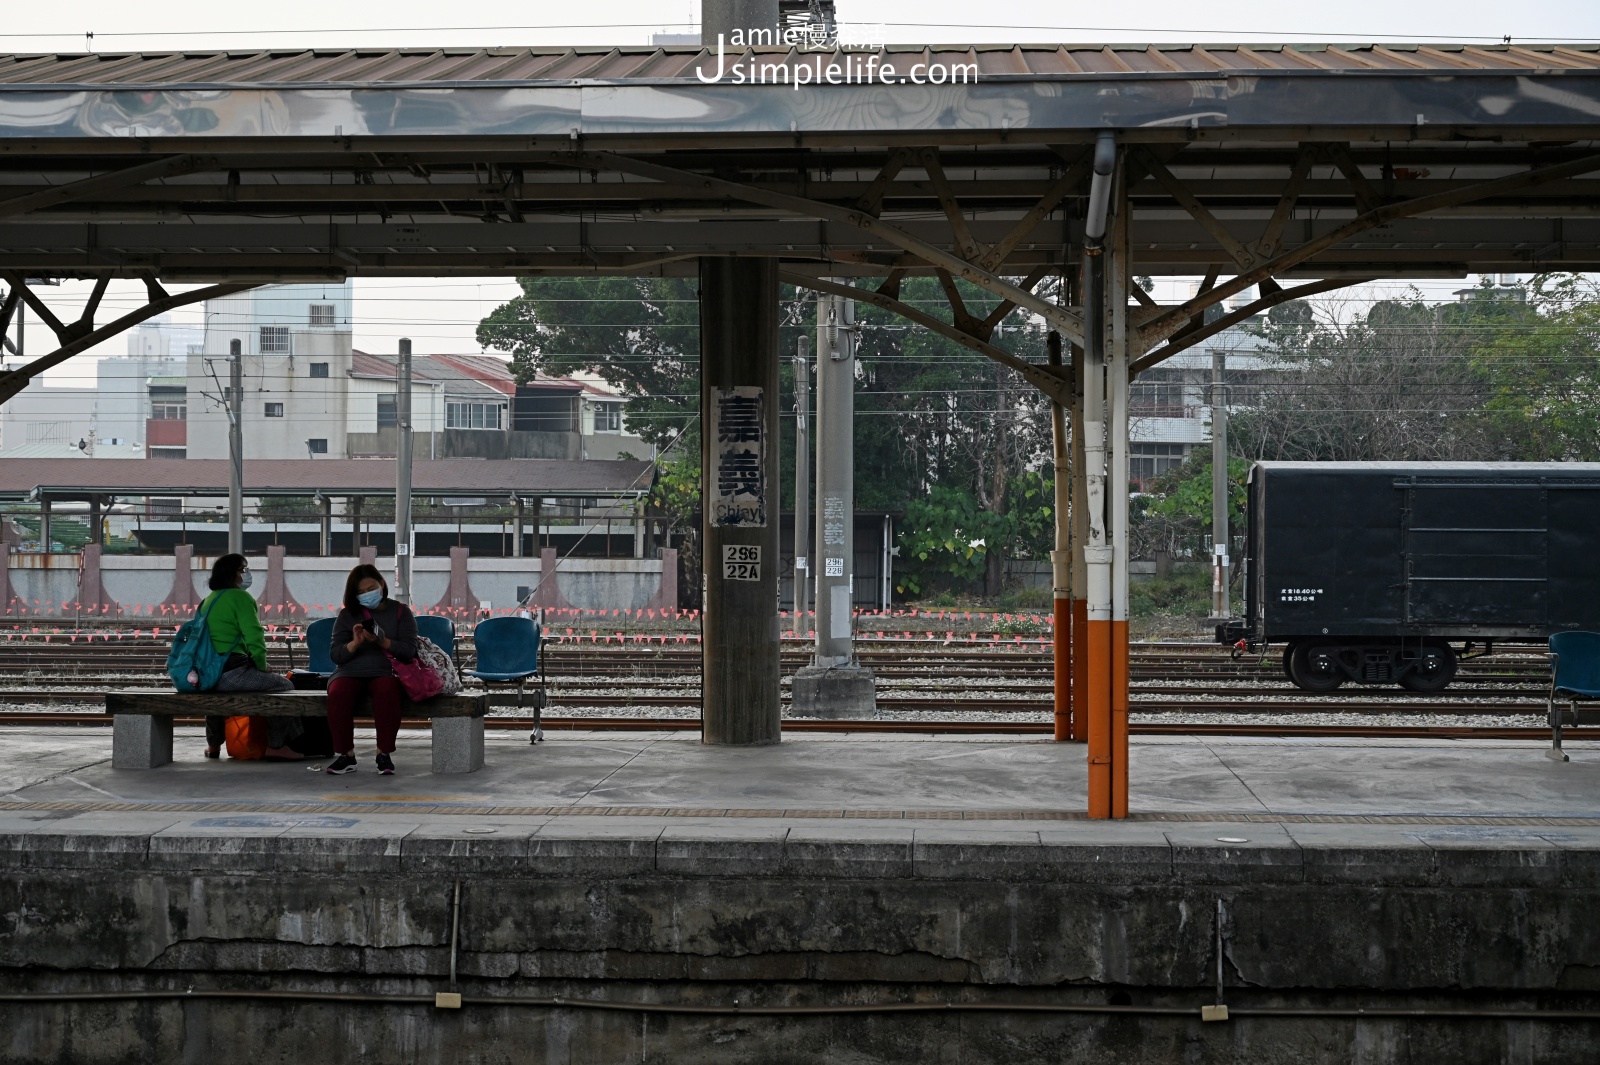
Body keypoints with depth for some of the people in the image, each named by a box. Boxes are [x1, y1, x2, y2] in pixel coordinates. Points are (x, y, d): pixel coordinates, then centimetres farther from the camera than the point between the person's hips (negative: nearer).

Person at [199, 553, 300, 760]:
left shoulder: (209, 600, 19)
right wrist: (262, 667, 0)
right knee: (283, 686, 2)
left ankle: (213, 744, 43)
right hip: (232, 672, -9)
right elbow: (254, 638, -16)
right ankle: (276, 745, -3)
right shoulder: (240, 597, -7)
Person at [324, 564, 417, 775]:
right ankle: (345, 754, -25)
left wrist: (383, 642, -16)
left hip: (386, 672, -2)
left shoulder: (401, 612, 11)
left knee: (387, 690, -38)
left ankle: (385, 753, -28)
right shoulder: (347, 615, 15)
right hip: (351, 672, 2)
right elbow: (335, 655, 7)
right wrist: (354, 644, -12)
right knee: (338, 692, -34)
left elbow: (409, 651, 0)